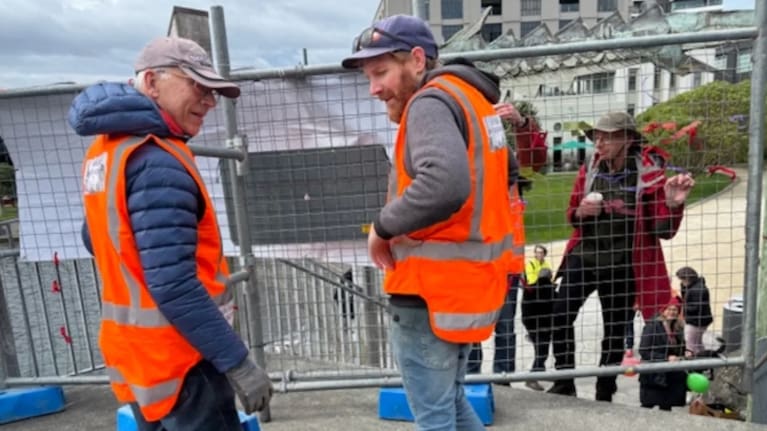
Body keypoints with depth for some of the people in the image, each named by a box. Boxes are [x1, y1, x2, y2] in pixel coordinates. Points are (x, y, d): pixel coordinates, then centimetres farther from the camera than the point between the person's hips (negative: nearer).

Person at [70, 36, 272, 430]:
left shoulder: (106, 150, 7)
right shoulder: (157, 161, -22)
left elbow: (98, 241, 19)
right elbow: (173, 285, -28)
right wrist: (237, 363, -22)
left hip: (134, 351, 9)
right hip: (175, 360, -9)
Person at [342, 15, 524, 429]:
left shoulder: (431, 102, -15)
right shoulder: (468, 98, 13)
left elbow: (443, 186, -33)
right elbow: (492, 177, 19)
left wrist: (383, 226, -17)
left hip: (432, 290, -10)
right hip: (466, 281, 10)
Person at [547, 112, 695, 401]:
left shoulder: (649, 174, -8)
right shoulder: (589, 169, 2)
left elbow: (664, 231, -6)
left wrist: (673, 205, -26)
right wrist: (581, 212, -11)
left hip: (622, 266, -2)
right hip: (583, 257, 3)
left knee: (615, 330, 8)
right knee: (560, 314, -12)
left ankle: (604, 395, 27)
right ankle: (564, 382, 7)